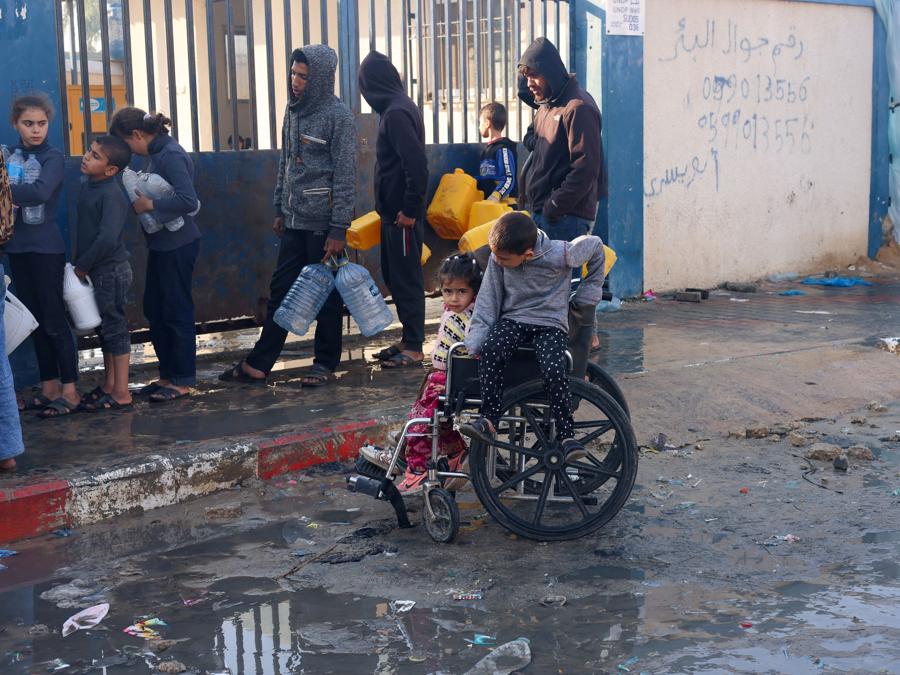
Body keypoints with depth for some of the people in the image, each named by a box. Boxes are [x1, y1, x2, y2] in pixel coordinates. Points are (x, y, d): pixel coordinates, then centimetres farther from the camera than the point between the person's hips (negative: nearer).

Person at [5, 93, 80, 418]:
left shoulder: (53, 157, -7)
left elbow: (41, 191, -25)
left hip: (46, 248, -5)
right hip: (17, 247, 5)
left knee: (54, 321, -3)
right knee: (35, 321, 10)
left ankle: (70, 391, 3)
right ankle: (49, 387, 18)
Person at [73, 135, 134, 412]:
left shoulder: (112, 195, -21)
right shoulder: (87, 186, 7)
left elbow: (107, 238, -29)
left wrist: (83, 265, -18)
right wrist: (81, 264, 10)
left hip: (111, 271, -9)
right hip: (96, 271, 9)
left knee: (114, 327, -2)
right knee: (105, 328, 17)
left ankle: (121, 394, 5)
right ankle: (109, 386, 29)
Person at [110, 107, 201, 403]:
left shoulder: (171, 156, -19)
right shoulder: (158, 153, 8)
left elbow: (189, 200, -29)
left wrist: (149, 204, -21)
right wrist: (141, 201, -2)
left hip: (178, 245, -9)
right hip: (162, 243, 9)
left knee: (176, 311, 0)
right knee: (154, 309, 14)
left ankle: (182, 381, 11)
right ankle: (168, 374, 25)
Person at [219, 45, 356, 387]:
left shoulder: (339, 116, -12)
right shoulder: (294, 110, 10)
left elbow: (345, 176, -13)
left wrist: (339, 229, -15)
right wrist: (280, 209, 17)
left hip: (324, 223, -7)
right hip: (295, 221, 7)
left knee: (326, 294, 4)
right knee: (281, 290, 8)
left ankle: (326, 363, 16)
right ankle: (258, 364, 11)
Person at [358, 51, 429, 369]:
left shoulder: (396, 113, -17)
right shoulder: (396, 108, 13)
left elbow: (417, 164, -24)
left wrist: (410, 209, -20)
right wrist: (403, 208, 17)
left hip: (402, 215, -10)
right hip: (393, 211, 10)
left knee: (406, 279, -3)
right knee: (394, 276, 15)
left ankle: (414, 348, 4)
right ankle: (409, 339, 23)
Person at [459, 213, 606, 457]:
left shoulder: (558, 254, -16)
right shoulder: (497, 258, -6)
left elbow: (595, 246, 1)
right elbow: (488, 300, -1)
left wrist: (588, 294, 7)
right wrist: (474, 344, -10)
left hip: (550, 324, -3)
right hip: (512, 320, 3)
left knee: (554, 370, -30)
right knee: (489, 351, -30)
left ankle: (566, 433, -13)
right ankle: (489, 420, -25)